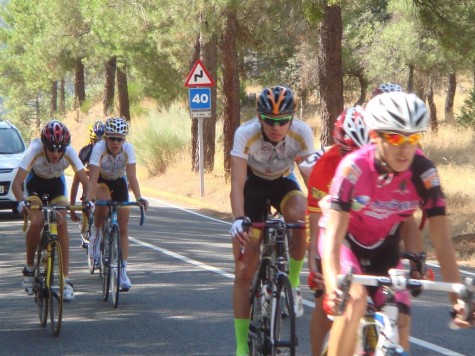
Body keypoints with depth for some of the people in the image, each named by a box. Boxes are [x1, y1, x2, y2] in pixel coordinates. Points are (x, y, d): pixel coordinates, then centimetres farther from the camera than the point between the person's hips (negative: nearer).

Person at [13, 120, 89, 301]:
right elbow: (17, 182, -39)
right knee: (36, 222, -24)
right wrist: (21, 202, -57)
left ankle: (66, 278, -15)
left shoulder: (69, 152, -30)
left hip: (56, 183, 1)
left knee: (61, 223, -18)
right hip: (35, 182, -1)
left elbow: (85, 181, -28)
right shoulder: (35, 150, -35)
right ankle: (29, 267, -1)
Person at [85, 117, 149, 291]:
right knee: (103, 201, -37)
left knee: (123, 228, -5)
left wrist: (139, 198, -46)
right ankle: (96, 233, -9)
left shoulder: (128, 149, -28)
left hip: (119, 183, 2)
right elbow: (93, 178, -39)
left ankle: (123, 271, 0)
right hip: (101, 182, -2)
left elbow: (132, 176, -32)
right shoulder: (99, 149, -33)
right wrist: (88, 200, -52)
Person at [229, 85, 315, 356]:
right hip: (253, 184, -1)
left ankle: (293, 281, -14)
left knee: (299, 215, -38)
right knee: (245, 271, -7)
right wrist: (238, 219, -50)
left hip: (283, 183, 1)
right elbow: (237, 183, -35)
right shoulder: (246, 134, -31)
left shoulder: (302, 132, -27)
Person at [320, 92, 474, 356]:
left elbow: (442, 242, -24)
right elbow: (333, 236, -38)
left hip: (384, 247, 3)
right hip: (345, 239, -3)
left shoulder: (424, 173, -26)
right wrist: (332, 286, -54)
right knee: (355, 299, -32)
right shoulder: (354, 168, -34)